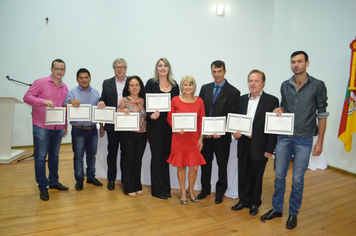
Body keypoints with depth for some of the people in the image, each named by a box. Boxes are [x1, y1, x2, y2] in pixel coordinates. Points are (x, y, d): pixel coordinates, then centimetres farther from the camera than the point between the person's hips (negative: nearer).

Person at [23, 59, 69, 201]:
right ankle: (43, 187, 12)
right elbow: (27, 97, -7)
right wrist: (43, 101, -24)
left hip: (58, 128, 5)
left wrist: (65, 126, 16)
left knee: (54, 156, 15)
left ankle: (54, 182, 29)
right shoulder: (41, 83, -4)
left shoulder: (64, 87, 12)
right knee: (41, 157, 1)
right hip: (42, 127, -5)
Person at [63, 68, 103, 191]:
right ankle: (79, 180, 19)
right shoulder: (72, 93, -2)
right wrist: (71, 103, -31)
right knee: (78, 156, 4)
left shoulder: (95, 93, 9)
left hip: (92, 129, 4)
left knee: (92, 155, 14)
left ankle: (91, 177, 29)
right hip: (78, 130, -3)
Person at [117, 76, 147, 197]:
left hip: (142, 135, 3)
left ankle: (137, 186, 26)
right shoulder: (124, 101, -1)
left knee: (138, 161, 11)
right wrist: (123, 112, -20)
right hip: (128, 135, -3)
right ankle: (129, 188, 18)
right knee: (129, 161, 4)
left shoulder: (144, 101, 8)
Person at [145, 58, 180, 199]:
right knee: (157, 156, 4)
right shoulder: (151, 83, -1)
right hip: (155, 125, -3)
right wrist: (151, 115, -23)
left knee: (166, 156, 13)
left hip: (169, 125, 4)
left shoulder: (174, 85, 9)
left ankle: (166, 188, 26)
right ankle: (158, 189, 17)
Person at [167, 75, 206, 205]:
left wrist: (201, 138, 0)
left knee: (194, 167, 4)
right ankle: (183, 192, 28)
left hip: (194, 138, 1)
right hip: (179, 138, -1)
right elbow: (169, 118, 3)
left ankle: (191, 190, 30)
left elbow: (202, 121, 5)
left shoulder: (199, 101, 2)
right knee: (181, 166, 7)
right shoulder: (175, 100, -3)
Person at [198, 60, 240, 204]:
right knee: (205, 162, 14)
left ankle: (220, 192, 31)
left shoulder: (233, 92, -4)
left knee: (222, 165, 11)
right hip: (205, 134, 3)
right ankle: (205, 189, 34)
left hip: (222, 136, -3)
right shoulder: (205, 88, 8)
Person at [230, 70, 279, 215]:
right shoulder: (242, 100, 9)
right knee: (243, 174, 13)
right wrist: (235, 132, -9)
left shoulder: (272, 101, -6)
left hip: (259, 147, -4)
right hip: (243, 144, 4)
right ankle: (244, 200, 32)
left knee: (257, 176, 11)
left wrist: (269, 149, -11)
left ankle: (255, 203, 30)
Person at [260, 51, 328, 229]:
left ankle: (293, 213, 25)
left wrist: (320, 141, -5)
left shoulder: (317, 85, -4)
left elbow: (322, 114, -3)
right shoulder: (285, 85, 6)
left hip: (304, 140, -3)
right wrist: (279, 110, -6)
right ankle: (277, 209, 27)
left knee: (297, 179, 6)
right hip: (284, 137, 3)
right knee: (279, 176, 10)